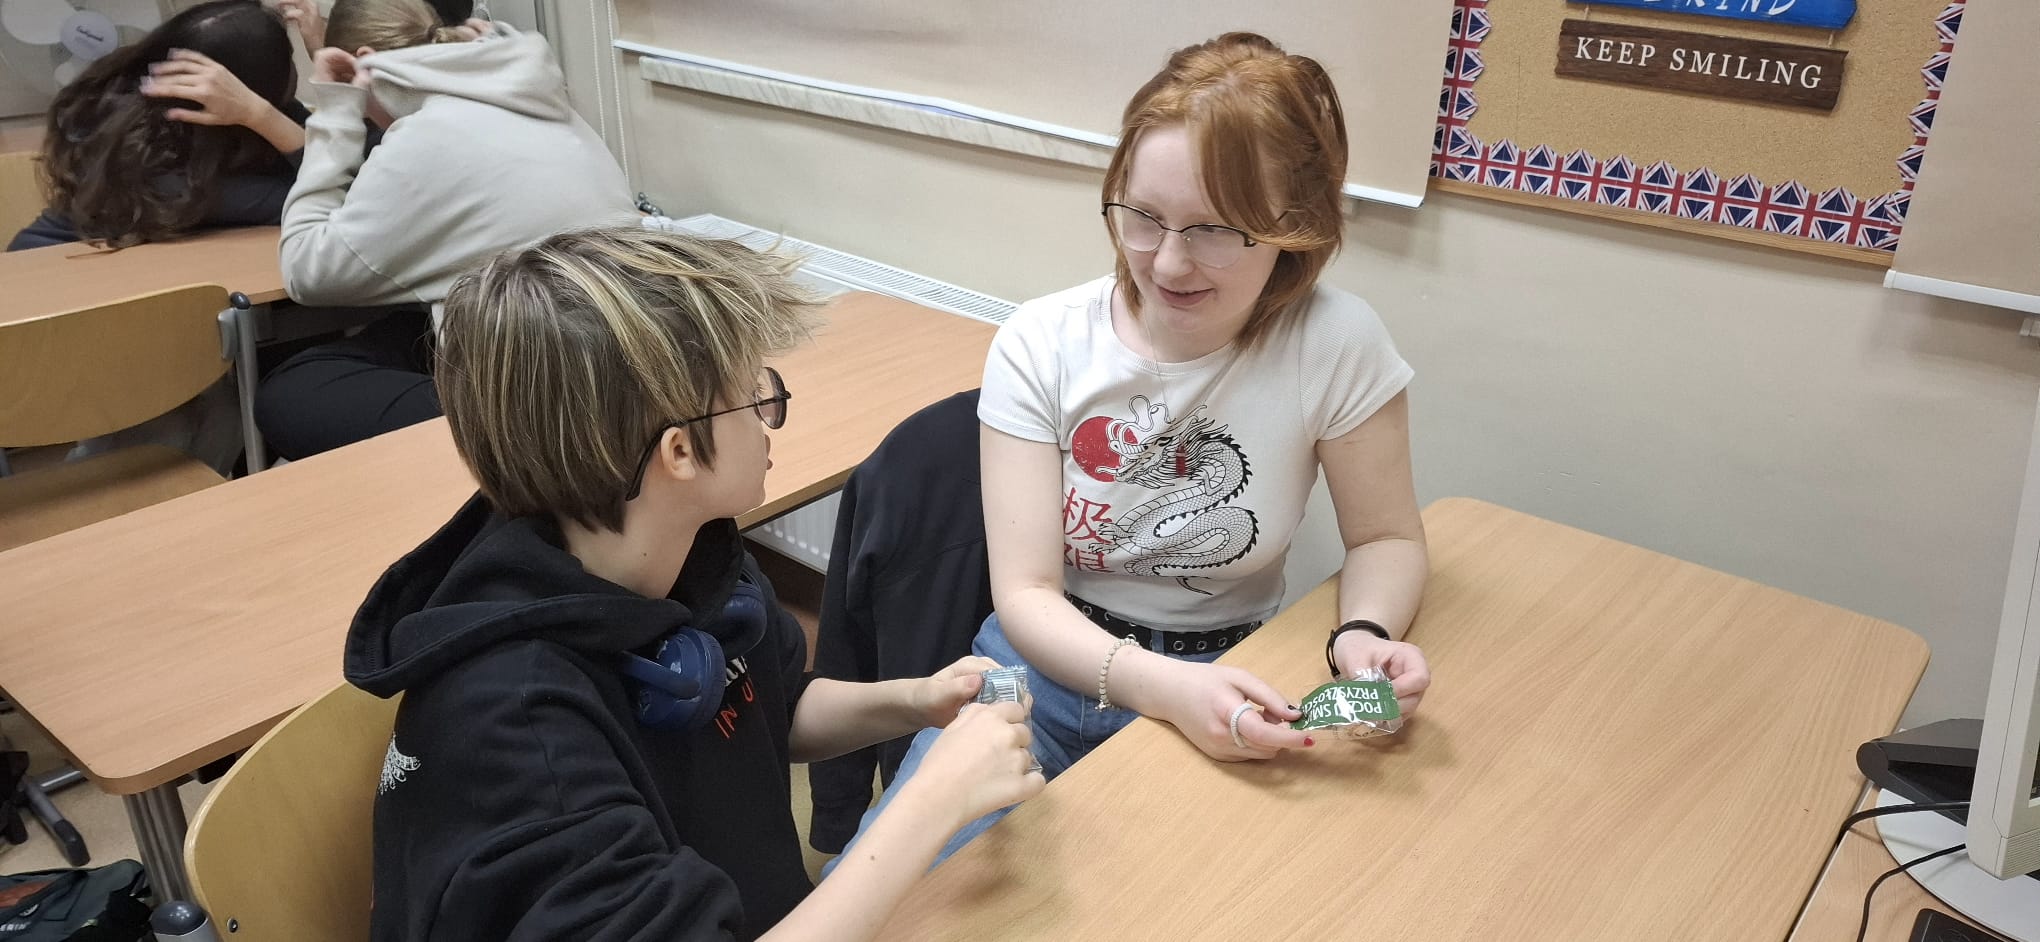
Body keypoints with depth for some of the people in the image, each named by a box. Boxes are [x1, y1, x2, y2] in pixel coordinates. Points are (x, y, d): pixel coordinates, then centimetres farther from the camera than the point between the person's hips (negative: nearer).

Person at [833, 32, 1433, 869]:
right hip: (1050, 664, 0)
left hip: (1226, 690, 1)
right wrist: (1159, 684, -32)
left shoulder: (1338, 344, -14)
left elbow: (1386, 537, 1)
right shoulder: (1042, 343, -11)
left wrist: (1363, 634, -22)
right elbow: (1026, 595, -13)